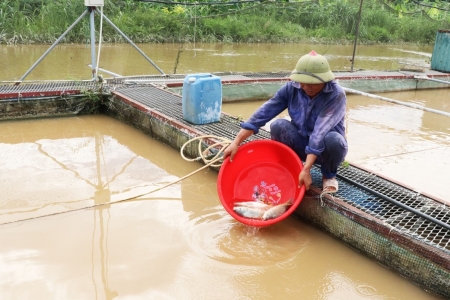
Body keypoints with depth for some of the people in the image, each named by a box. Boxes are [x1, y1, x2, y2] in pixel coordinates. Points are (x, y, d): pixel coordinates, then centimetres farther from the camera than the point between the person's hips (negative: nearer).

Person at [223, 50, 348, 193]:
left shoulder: (336, 94, -25)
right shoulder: (292, 88, -15)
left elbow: (320, 132, -36)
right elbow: (264, 112, -19)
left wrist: (306, 169, -44)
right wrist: (236, 143, -26)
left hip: (325, 148, -2)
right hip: (302, 143, 2)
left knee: (333, 140, -37)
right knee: (278, 126, -26)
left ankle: (329, 175, -3)